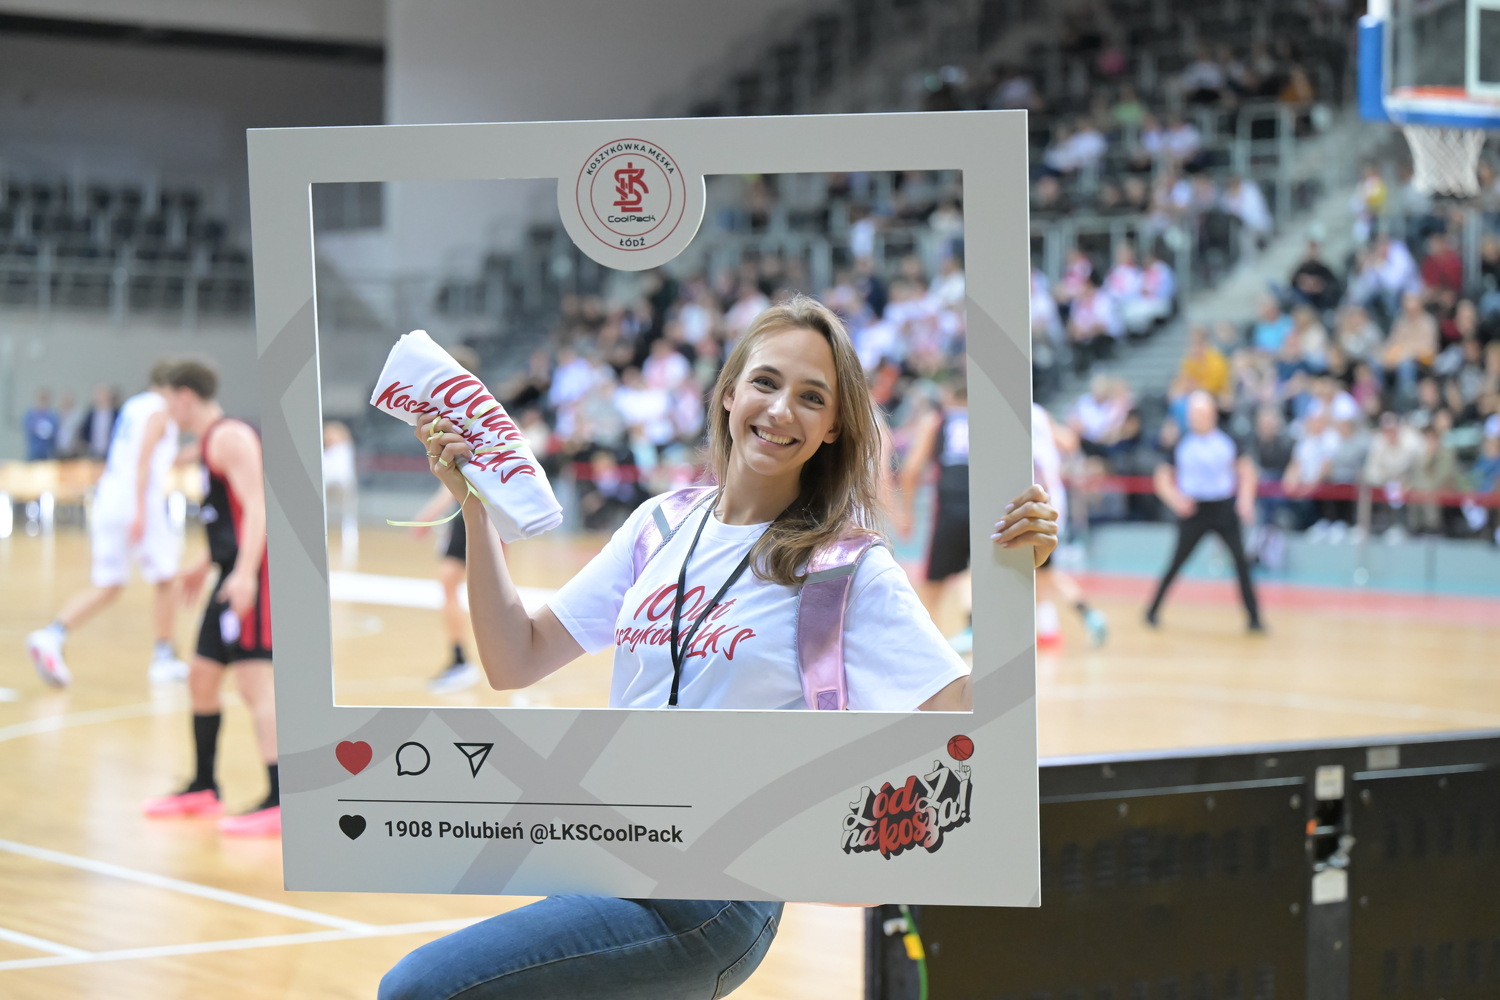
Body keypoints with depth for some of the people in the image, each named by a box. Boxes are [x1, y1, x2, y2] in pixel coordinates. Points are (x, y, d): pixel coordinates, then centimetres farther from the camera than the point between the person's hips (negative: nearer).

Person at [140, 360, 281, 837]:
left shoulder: (229, 437, -12)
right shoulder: (211, 440, 19)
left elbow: (256, 505, -22)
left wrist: (244, 571, -32)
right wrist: (207, 565, 37)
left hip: (253, 575, -11)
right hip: (235, 574, 11)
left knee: (254, 682, -14)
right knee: (200, 678, 17)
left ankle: (280, 803, -17)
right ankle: (203, 790, 30)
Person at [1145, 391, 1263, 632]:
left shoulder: (1227, 442, 1)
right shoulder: (1181, 445, -3)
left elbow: (1246, 472, 10)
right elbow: (1163, 478, 2)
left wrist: (1245, 499, -6)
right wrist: (1176, 499, -15)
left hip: (1225, 510, 1)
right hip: (1194, 511, -1)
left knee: (1241, 562, -8)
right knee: (1176, 564, 3)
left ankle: (1254, 619, -2)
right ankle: (1152, 612, 20)